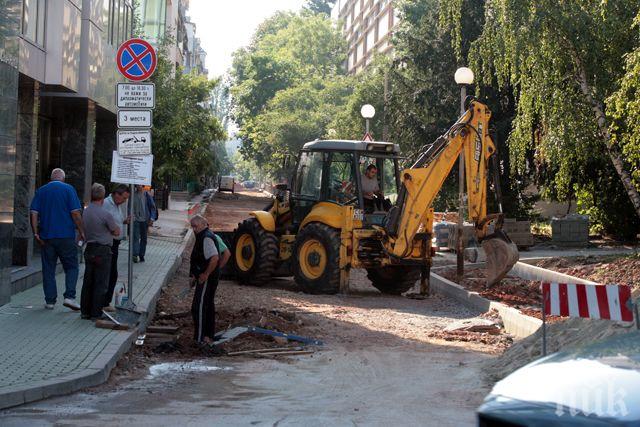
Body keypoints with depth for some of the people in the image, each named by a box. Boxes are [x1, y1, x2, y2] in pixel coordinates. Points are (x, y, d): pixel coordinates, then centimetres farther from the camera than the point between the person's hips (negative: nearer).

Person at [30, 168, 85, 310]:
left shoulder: (41, 191, 8)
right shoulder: (68, 189, -1)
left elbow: (34, 213, 1)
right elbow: (76, 213, -8)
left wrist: (36, 233, 1)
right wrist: (81, 232, -1)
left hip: (46, 236, 3)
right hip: (66, 235, -3)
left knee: (48, 269, 9)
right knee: (71, 267, 6)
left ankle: (50, 300, 9)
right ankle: (69, 296, -7)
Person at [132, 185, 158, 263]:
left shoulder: (147, 195, -1)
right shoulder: (133, 195, 2)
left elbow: (153, 207, 2)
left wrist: (152, 218, -8)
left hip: (145, 220, 1)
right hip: (136, 219, -1)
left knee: (143, 238, 7)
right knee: (136, 237, -14)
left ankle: (141, 256, 16)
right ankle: (135, 255, -23)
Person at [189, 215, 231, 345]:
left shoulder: (206, 238, -19)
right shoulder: (212, 236, 14)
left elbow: (214, 258, -31)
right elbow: (227, 253, 18)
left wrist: (206, 274, -22)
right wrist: (218, 269, 13)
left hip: (206, 279, -11)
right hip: (213, 278, 11)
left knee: (198, 307, -8)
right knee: (208, 306, 17)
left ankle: (200, 339, -8)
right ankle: (209, 336, 25)